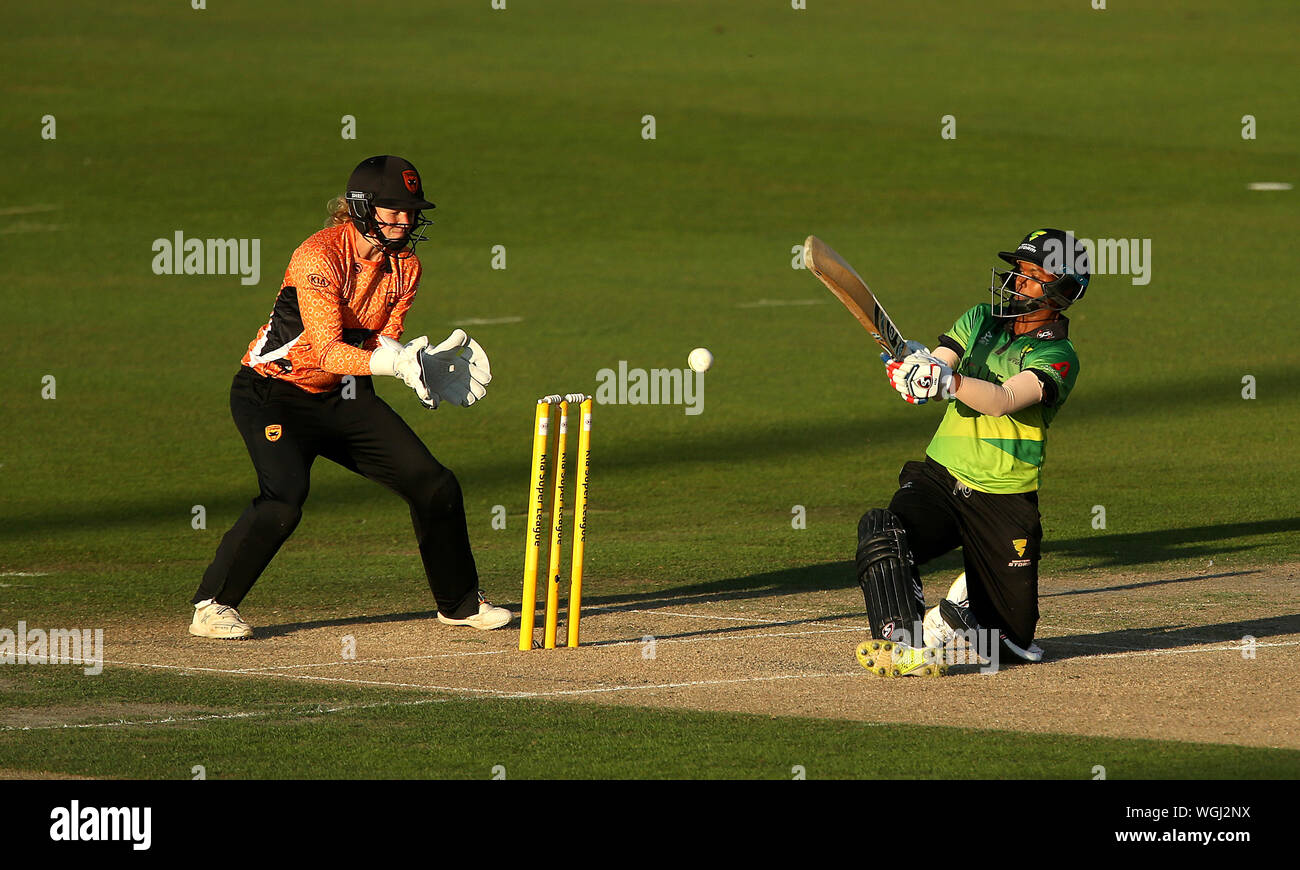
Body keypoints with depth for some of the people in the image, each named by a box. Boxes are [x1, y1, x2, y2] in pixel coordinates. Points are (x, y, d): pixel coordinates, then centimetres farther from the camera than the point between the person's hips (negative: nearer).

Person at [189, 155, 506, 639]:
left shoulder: (404, 265, -1)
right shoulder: (319, 257, -24)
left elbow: (382, 343, 2)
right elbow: (328, 352, -30)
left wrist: (423, 359, -18)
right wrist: (392, 362, -44)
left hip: (343, 399, 7)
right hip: (273, 394, -7)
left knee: (435, 487, 4)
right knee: (284, 499, -30)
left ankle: (460, 603, 25)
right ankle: (211, 608, -15)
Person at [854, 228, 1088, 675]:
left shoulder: (1058, 357, -8)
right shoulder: (980, 322, 9)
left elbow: (1002, 401, -26)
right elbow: (925, 383, -3)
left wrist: (945, 379, -42)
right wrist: (910, 368, -27)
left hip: (1003, 501, -2)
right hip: (938, 478, 2)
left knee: (1015, 644, 3)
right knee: (881, 531, -32)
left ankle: (961, 608, 35)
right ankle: (909, 648, -32)